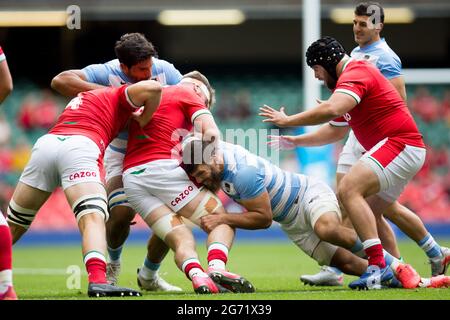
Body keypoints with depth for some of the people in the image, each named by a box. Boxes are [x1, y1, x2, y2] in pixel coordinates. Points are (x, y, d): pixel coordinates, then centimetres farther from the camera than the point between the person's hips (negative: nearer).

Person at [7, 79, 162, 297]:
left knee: (12, 227, 17)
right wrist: (143, 122, 18)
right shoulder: (118, 95, 19)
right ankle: (97, 280, -42)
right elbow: (152, 89, 2)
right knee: (93, 218, -20)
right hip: (80, 148, -6)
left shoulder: (83, 97, 39)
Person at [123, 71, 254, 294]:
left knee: (181, 240, -1)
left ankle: (197, 275, -33)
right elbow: (210, 132, -6)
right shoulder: (190, 93, 10)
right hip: (161, 167, -6)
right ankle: (216, 268, -28)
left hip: (130, 177, 6)